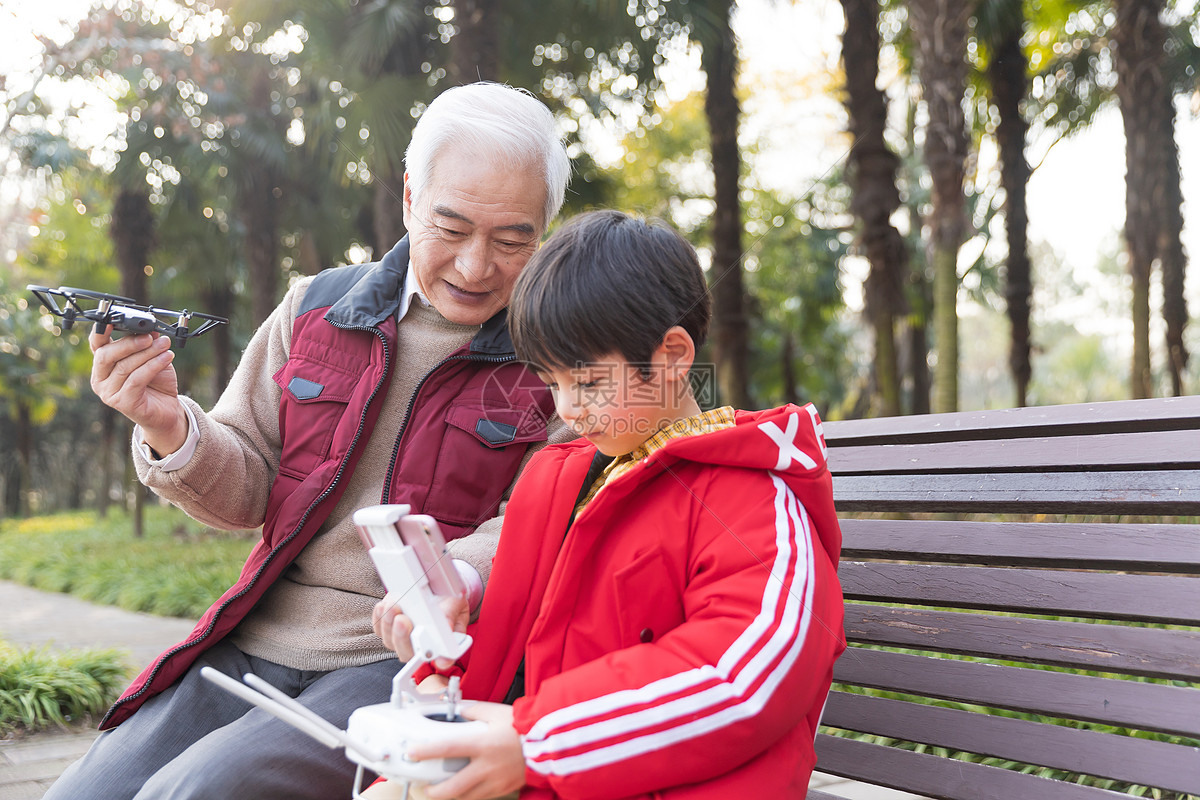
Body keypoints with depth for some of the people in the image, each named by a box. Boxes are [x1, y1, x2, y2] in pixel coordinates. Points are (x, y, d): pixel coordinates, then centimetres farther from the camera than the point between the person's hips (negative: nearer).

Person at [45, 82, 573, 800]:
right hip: (254, 643, 5)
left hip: (406, 658, -4)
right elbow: (246, 494, 12)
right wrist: (170, 428, -9)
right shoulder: (317, 307, 11)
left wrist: (458, 577, -32)